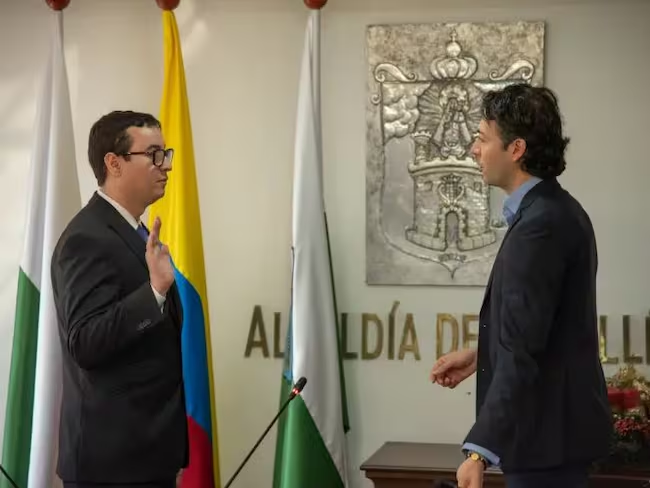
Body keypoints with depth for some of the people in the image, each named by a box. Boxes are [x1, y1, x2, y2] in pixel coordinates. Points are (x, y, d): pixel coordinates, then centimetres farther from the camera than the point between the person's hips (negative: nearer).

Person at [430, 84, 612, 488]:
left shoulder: (541, 224, -21)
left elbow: (524, 351, -27)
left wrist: (480, 450, -28)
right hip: (554, 424, 10)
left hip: (548, 433, -10)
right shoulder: (554, 211, 11)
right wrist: (480, 356, 15)